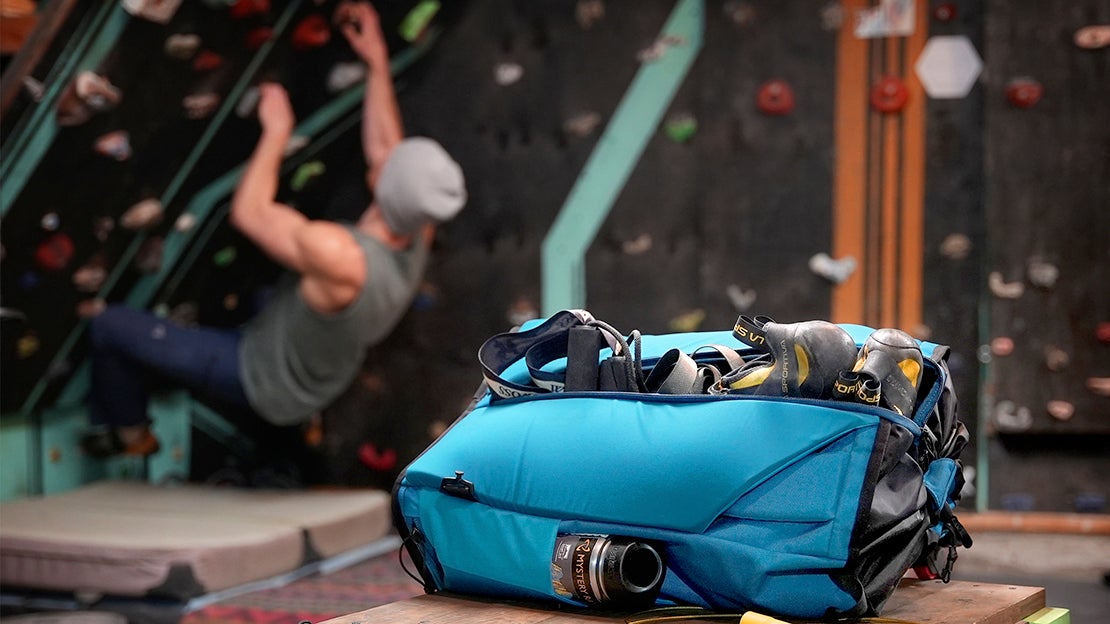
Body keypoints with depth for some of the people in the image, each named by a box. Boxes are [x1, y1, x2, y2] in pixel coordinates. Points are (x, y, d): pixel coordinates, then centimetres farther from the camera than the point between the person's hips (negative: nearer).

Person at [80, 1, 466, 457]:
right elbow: (383, 147, -3)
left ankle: (129, 433, 25)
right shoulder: (418, 233, -22)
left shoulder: (337, 254, -43)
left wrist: (276, 129, -15)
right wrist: (378, 60, 3)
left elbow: (249, 212, -26)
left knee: (111, 326, 1)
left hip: (266, 385, -7)